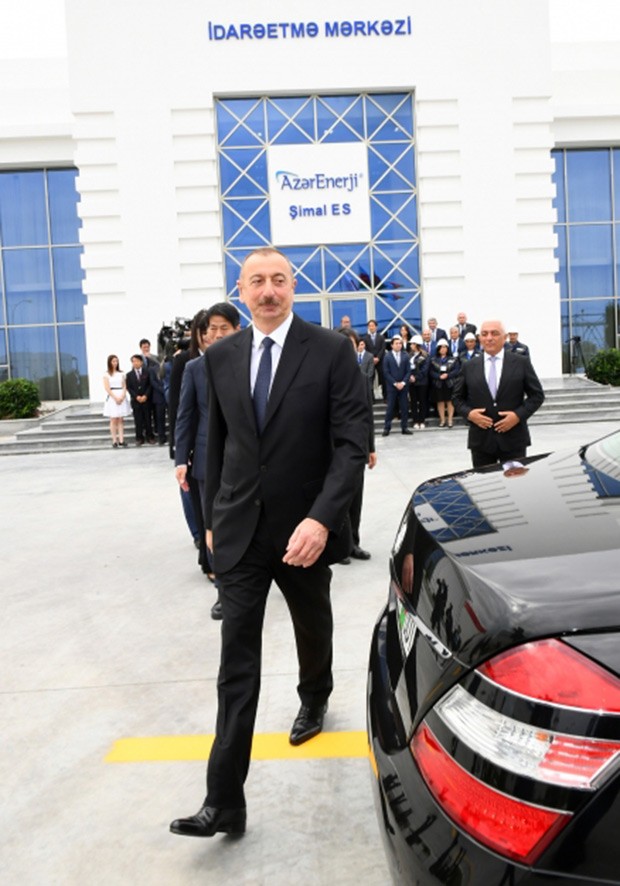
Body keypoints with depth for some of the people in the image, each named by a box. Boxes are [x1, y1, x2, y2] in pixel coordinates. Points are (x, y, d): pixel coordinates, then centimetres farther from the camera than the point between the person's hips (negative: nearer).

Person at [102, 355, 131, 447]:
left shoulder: (121, 373, 12)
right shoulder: (107, 375, 2)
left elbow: (124, 386, 7)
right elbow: (107, 388, -5)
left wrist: (122, 396, -9)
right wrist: (116, 398, -13)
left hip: (122, 397, 3)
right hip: (112, 397, -3)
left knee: (121, 420, 1)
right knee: (113, 420, -3)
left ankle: (121, 440, 1)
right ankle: (114, 441, -3)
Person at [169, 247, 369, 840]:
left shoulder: (330, 350, -9)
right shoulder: (220, 356, 3)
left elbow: (353, 443, -14)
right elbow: (217, 442, 11)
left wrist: (322, 519, -24)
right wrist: (211, 518, 13)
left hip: (304, 529, -1)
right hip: (239, 531, 2)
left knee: (313, 631, 23)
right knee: (237, 660, -1)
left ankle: (314, 700, 55)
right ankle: (224, 802, 6)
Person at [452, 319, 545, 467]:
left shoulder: (521, 363, 2)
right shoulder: (469, 367, 7)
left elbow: (537, 395, 4)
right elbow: (458, 398, 13)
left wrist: (519, 415, -11)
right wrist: (468, 413, -8)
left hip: (513, 439, -1)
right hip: (481, 440, 2)